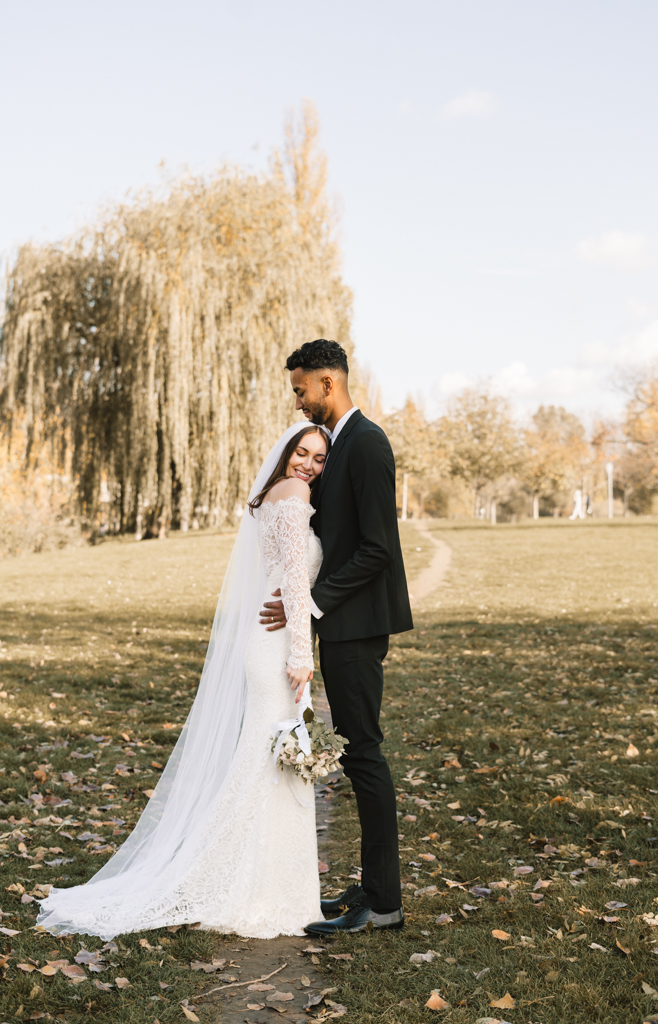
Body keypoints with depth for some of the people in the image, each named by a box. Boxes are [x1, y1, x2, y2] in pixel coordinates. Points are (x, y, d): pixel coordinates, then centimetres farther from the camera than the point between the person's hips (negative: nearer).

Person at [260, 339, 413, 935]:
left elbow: (377, 547, -20)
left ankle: (383, 901, 3)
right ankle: (376, 886, 21)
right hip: (344, 624, 10)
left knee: (362, 750, -6)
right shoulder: (342, 443, 17)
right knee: (358, 751, 12)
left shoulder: (366, 442, -14)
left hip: (358, 624, -10)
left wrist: (312, 604, -19)